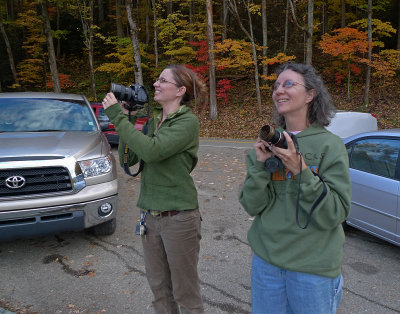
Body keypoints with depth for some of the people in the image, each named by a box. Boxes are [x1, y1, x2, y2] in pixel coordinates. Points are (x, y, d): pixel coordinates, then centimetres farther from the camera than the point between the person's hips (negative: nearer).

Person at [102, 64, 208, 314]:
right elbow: (128, 159, 5)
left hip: (179, 217, -7)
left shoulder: (188, 122, -13)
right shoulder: (154, 120, 8)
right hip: (150, 216, 7)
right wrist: (127, 118, -2)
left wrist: (117, 116, -19)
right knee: (159, 287, 20)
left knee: (185, 293, 10)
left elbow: (151, 151, -27)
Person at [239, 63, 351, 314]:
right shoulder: (267, 142, 0)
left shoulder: (330, 145, -10)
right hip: (266, 260, 3)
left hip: (313, 267, -3)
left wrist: (300, 170, -23)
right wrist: (260, 164, -17)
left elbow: (335, 215, -14)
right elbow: (252, 206, -3)